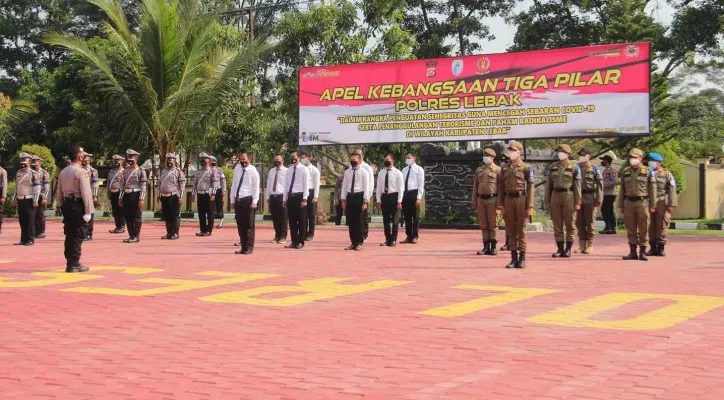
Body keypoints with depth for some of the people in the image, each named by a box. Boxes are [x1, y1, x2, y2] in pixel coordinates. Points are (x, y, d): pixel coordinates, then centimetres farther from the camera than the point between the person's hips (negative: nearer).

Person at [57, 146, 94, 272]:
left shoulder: (63, 172, 12)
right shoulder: (81, 172, -12)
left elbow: (59, 193, 16)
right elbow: (86, 193, -17)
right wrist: (88, 211, -15)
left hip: (67, 205, 8)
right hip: (78, 205, -8)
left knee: (69, 235, 12)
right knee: (78, 236, -2)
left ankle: (69, 263, 17)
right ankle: (74, 264, -1)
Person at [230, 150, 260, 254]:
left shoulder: (253, 171, -6)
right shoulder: (237, 168, 10)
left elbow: (256, 187, -8)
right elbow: (234, 184, 13)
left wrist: (254, 202, -15)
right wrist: (232, 200, 10)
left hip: (248, 200, -6)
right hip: (238, 200, 6)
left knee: (249, 226, 0)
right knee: (240, 226, 10)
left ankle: (249, 248, 6)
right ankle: (243, 247, 18)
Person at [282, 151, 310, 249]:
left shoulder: (303, 169, -3)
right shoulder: (289, 170, 13)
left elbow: (306, 185, -7)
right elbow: (286, 185, 14)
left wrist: (304, 199, -15)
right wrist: (284, 199, 9)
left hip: (299, 196, -5)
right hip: (290, 197, 5)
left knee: (301, 221, 1)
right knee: (292, 221, 8)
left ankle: (300, 242, 9)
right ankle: (294, 241, 14)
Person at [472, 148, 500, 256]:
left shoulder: (498, 170, -1)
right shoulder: (479, 170, 13)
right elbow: (475, 187, 13)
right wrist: (474, 203, 8)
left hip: (492, 199, -4)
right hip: (481, 200, 4)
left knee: (493, 224, 0)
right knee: (483, 225, 5)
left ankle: (494, 247, 7)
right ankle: (486, 247, 9)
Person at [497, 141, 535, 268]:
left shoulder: (527, 168, 0)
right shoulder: (504, 169, 13)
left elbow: (531, 188, -5)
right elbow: (501, 187, 11)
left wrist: (530, 206, -11)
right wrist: (500, 204, 2)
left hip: (521, 199, -4)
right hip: (508, 200, 4)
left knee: (521, 230, -2)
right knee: (510, 230, 4)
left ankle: (522, 259, 3)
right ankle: (514, 258, 9)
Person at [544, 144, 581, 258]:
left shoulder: (574, 167, 1)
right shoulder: (553, 167, 11)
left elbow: (577, 186, -3)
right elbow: (548, 185, 11)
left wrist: (577, 202, -9)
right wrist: (547, 202, 6)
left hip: (568, 196, -3)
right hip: (555, 196, 3)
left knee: (569, 224, 2)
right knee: (557, 225, 3)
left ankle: (568, 249, 7)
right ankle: (560, 249, 9)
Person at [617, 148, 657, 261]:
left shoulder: (648, 172, 3)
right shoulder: (625, 172, 11)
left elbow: (652, 189, 1)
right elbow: (622, 190, 13)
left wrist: (652, 205, -4)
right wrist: (620, 205, 8)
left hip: (643, 202, -3)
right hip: (629, 202, 3)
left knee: (643, 229, -1)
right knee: (631, 229, 4)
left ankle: (642, 252, 4)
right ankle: (632, 252, 10)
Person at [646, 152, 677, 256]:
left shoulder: (667, 174, 5)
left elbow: (672, 190, -1)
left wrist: (671, 205, -11)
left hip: (662, 204, -3)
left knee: (662, 226, -3)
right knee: (651, 227, 1)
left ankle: (661, 248, 4)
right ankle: (653, 248, 8)